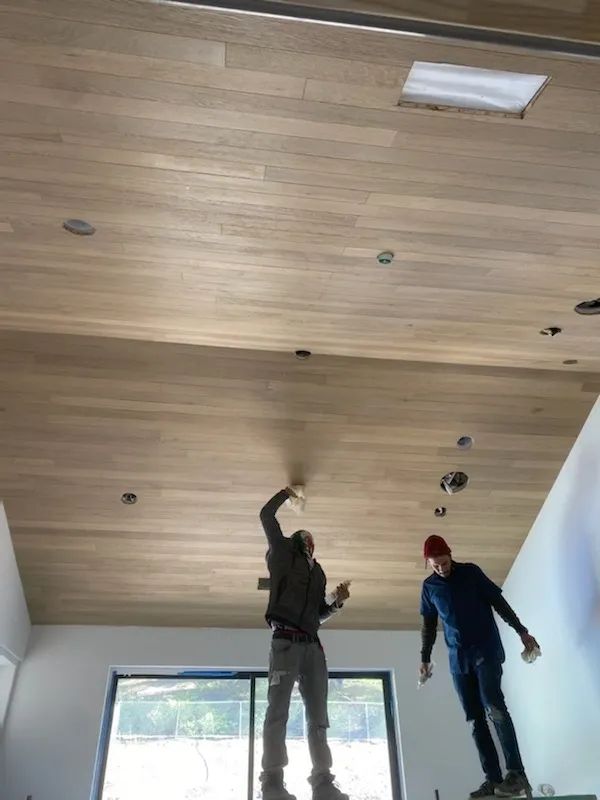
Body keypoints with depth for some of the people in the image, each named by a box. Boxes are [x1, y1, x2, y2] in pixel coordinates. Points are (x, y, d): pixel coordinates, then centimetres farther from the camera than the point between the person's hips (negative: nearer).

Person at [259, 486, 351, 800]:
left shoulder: (317, 572, 26)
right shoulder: (283, 553, 12)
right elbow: (267, 516, 5)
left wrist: (338, 602, 9)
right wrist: (286, 493, 18)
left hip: (312, 644, 6)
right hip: (286, 641, -6)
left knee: (318, 717, 2)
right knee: (278, 710, -12)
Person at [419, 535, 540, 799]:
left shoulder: (471, 572, 0)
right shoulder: (429, 586, 7)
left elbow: (498, 602, 3)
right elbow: (429, 625, 15)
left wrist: (521, 631, -1)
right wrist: (425, 658, 15)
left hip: (486, 650, -3)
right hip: (458, 658, 3)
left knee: (494, 706, -16)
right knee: (476, 718, 0)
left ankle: (517, 774, -12)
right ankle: (493, 779, 3)